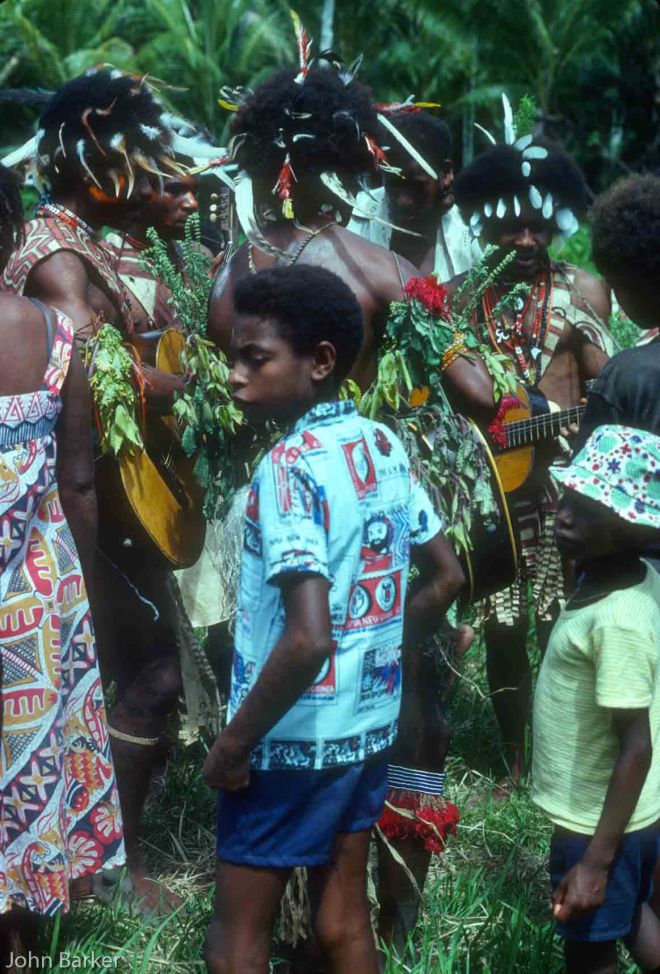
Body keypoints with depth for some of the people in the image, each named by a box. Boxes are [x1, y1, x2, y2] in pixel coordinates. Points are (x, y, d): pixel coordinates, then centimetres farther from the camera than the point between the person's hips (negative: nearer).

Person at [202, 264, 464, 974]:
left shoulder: (289, 468, -22)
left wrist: (234, 742, -18)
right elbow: (446, 577, 12)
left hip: (292, 739, -8)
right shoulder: (385, 446, 2)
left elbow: (307, 639, -29)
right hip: (368, 723, 8)